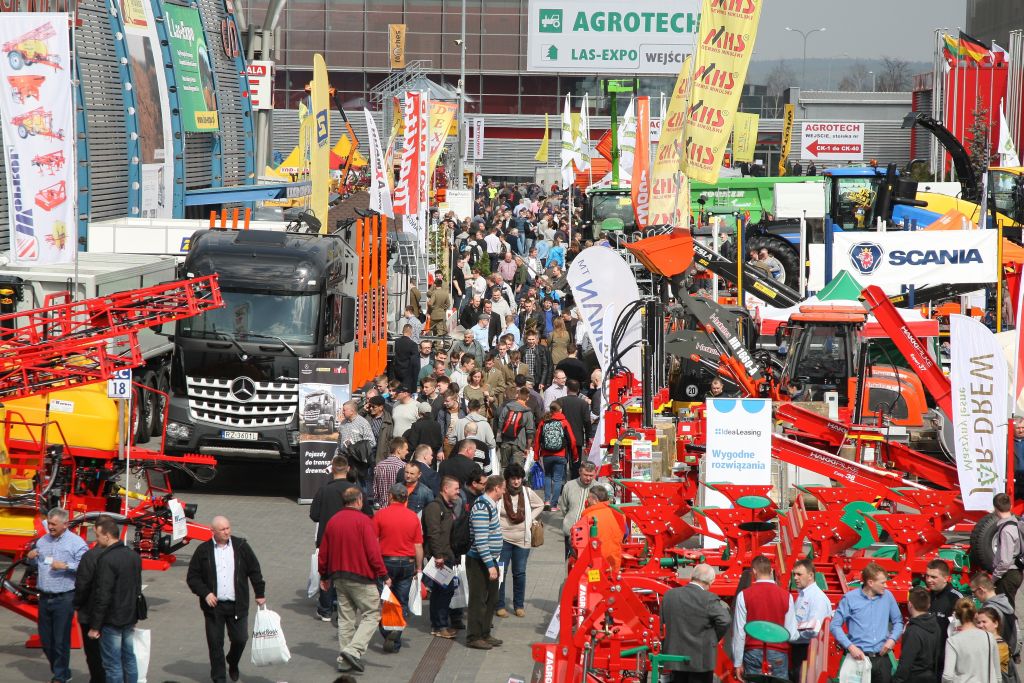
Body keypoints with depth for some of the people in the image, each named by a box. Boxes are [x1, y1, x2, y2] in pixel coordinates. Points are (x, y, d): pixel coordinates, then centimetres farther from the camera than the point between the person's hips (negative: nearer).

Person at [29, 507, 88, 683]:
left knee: (61, 640, -1)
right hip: (44, 597, 6)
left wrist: (65, 566, -23)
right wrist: (30, 558, -1)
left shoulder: (76, 542, -9)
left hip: (64, 598, -6)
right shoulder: (43, 540, 11)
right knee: (45, 638, 12)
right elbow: (36, 564, 20)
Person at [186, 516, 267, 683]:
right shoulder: (203, 550, -1)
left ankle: (233, 664, 33)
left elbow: (254, 570, 9)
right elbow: (192, 576, 2)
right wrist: (205, 593, -10)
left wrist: (260, 594, 8)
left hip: (237, 605, 1)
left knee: (240, 639, 3)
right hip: (213, 605, -1)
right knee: (215, 643, 2)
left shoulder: (241, 546, 2)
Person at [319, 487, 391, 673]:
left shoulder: (333, 521, 7)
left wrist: (324, 575, 23)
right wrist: (384, 575, -9)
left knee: (345, 618, 13)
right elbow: (373, 551, -16)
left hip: (338, 576, 7)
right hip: (361, 577, -7)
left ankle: (344, 660, 13)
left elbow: (324, 552, 12)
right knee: (372, 614, 1)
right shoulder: (363, 520, -12)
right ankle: (353, 650, -14)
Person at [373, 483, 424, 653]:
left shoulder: (380, 515, -5)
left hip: (386, 561, -2)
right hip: (407, 563, 2)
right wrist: (418, 568, 12)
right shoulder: (413, 517, 2)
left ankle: (387, 632, -3)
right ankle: (395, 642, -7)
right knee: (402, 603, 7)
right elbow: (418, 546, 3)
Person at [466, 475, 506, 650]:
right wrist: (490, 565, -25)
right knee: (478, 600, -2)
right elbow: (480, 540, -25)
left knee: (491, 598, 16)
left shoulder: (490, 505, 11)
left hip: (489, 560, 10)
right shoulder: (482, 508, -21)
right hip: (479, 561, -10)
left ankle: (485, 634, 26)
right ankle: (474, 637, 5)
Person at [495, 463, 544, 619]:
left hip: (522, 540, 3)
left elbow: (540, 505, 18)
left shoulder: (527, 493, 1)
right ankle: (499, 605, 10)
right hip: (503, 539, -3)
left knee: (520, 573, 9)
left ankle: (519, 605, 19)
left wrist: (530, 518, 6)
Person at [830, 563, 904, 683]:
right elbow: (835, 625, -3)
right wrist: (850, 646, -13)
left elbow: (898, 621, 17)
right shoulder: (850, 598, -5)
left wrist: (892, 639, -2)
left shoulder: (887, 596, 6)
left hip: (882, 658, 3)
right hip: (859, 657, -3)